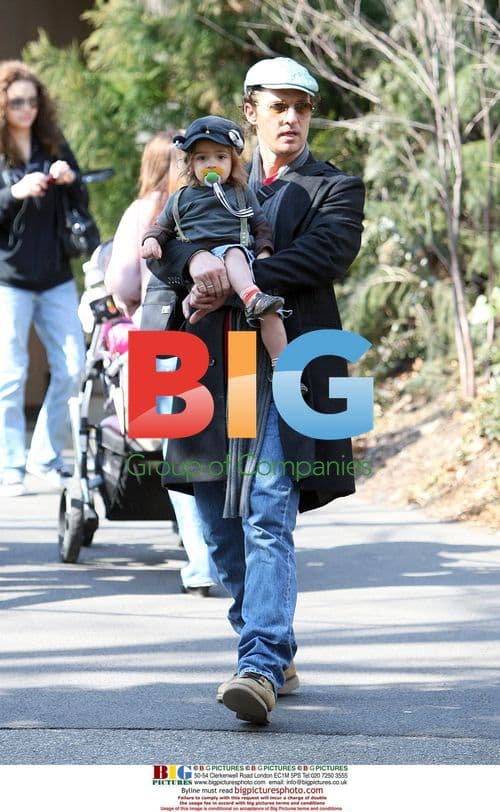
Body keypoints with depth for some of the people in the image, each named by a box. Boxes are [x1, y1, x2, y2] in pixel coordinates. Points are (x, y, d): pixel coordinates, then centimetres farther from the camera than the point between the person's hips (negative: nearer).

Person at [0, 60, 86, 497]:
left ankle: (46, 458, 14)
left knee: (72, 369, 1)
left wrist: (71, 180, -10)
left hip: (56, 276, 4)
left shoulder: (54, 146, 8)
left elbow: (82, 203, 11)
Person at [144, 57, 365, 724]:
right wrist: (197, 260, -18)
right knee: (221, 528, 9)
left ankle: (263, 666, -25)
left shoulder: (336, 189, 7)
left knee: (268, 521, -17)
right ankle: (272, 653, 25)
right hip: (213, 369, 5)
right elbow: (163, 249, 5)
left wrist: (234, 286, -15)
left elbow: (321, 256, -11)